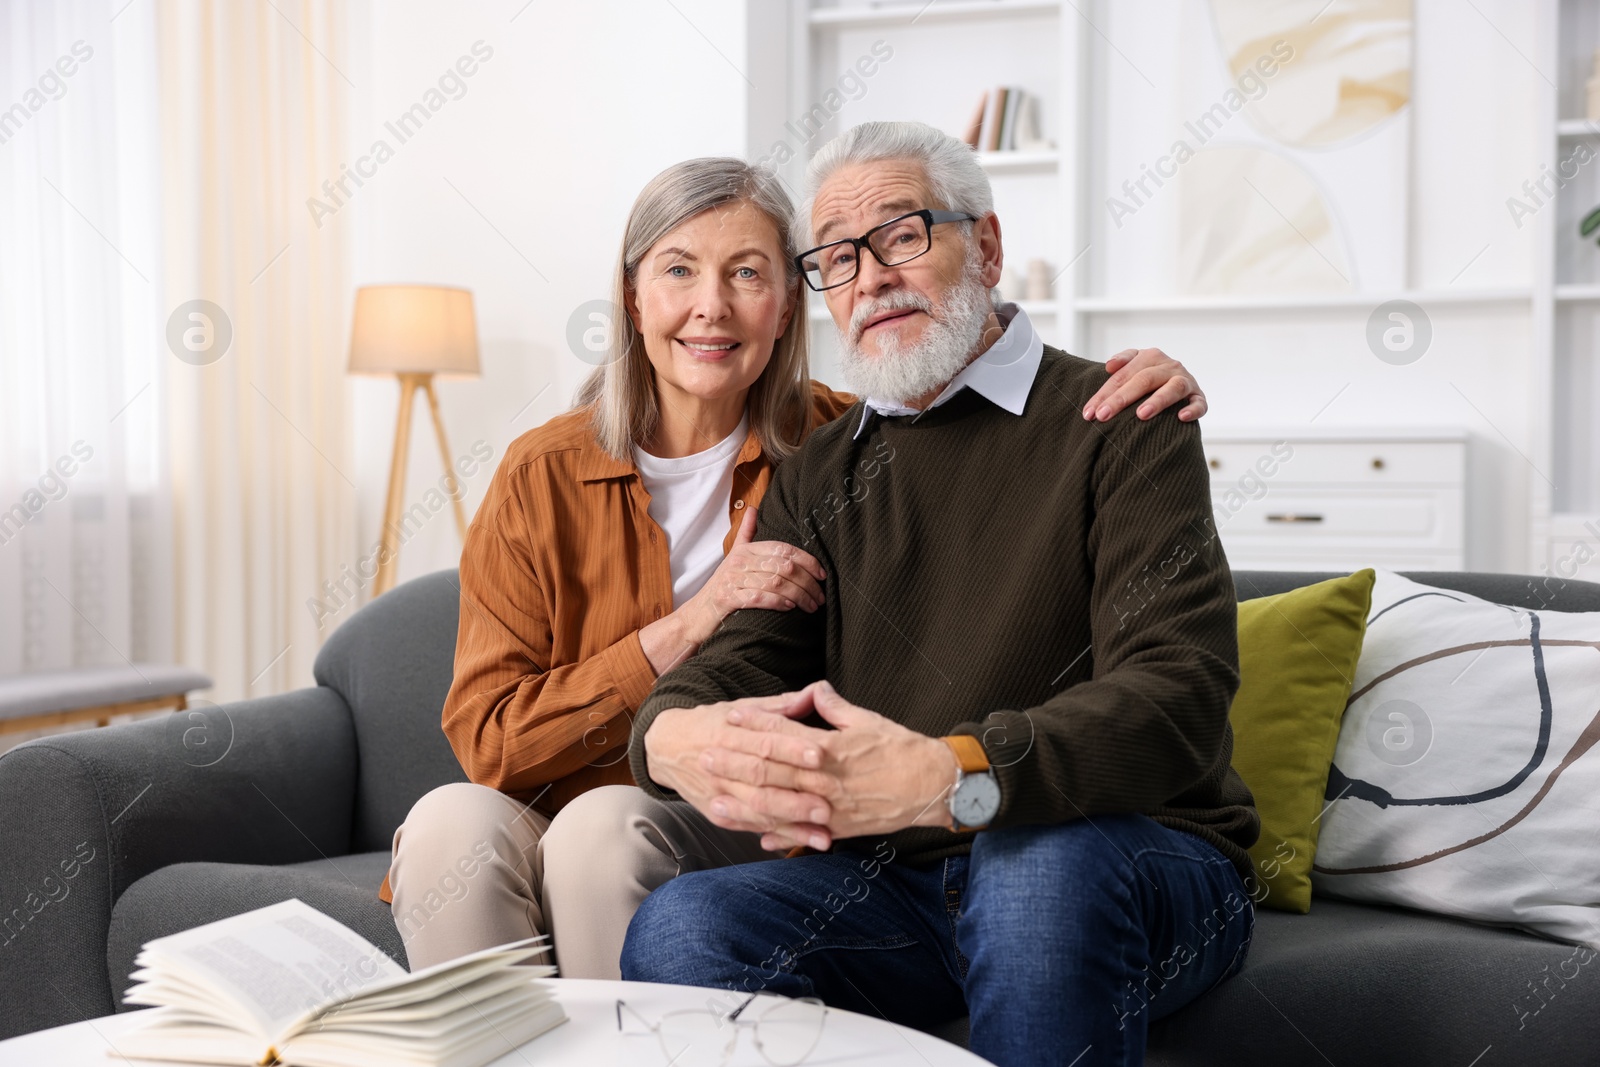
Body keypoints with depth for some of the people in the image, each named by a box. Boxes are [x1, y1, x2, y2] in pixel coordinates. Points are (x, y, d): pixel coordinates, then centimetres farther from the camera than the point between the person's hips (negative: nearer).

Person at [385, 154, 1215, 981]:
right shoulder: (544, 477, -1)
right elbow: (486, 738, -7)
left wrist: (1146, 391, -9)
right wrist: (689, 626, -17)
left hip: (751, 839, 0)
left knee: (606, 823, -31)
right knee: (454, 818, -30)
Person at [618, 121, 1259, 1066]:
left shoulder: (1120, 423, -4)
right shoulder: (817, 476, 14)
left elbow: (1177, 690, -18)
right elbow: (739, 659, 3)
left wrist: (951, 776, -36)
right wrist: (674, 735, -24)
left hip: (1138, 857, -3)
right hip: (898, 878, 3)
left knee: (1044, 863, -37)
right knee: (679, 926, -23)